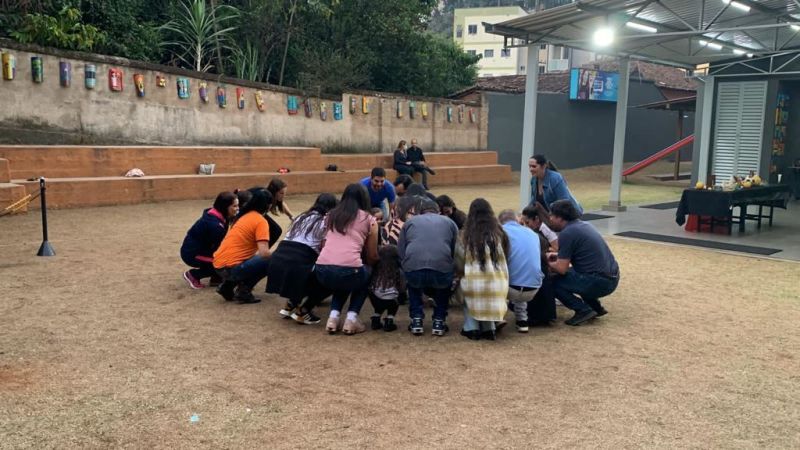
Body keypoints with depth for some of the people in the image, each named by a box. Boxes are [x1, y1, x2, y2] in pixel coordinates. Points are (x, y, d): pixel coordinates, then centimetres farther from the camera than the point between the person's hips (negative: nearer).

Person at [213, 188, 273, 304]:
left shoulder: (245, 215, 18)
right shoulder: (261, 221, -9)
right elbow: (264, 253, -18)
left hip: (219, 265, 9)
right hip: (231, 268, -9)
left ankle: (227, 287, 17)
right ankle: (244, 291, -1)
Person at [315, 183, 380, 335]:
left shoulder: (331, 215, 23)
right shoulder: (369, 219, 13)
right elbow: (372, 256, 18)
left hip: (322, 270, 4)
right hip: (349, 270, -4)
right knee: (365, 277, 31)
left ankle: (333, 317, 16)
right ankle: (351, 319, 14)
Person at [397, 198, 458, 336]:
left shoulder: (410, 222, 24)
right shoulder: (449, 222, 24)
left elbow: (400, 252, 19)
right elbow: (455, 252, 23)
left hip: (413, 270, 1)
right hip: (442, 271, 0)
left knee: (413, 285, 37)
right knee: (444, 285, 36)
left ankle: (416, 320, 27)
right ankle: (439, 321, 26)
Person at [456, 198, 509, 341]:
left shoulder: (467, 234, 3)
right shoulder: (498, 232, 8)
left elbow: (461, 262, 8)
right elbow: (504, 257, 11)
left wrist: (462, 270, 28)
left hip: (474, 282, -2)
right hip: (498, 283, 2)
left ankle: (472, 328, 13)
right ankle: (488, 328, 17)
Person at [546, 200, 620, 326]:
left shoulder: (567, 233, -12)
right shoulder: (583, 225, 14)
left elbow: (562, 269, -12)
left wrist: (548, 262, 7)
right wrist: (559, 255, 23)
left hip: (599, 282, -9)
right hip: (612, 277, 9)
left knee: (553, 282, 0)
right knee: (571, 274, 30)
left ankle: (583, 310, -5)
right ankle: (596, 307, 22)